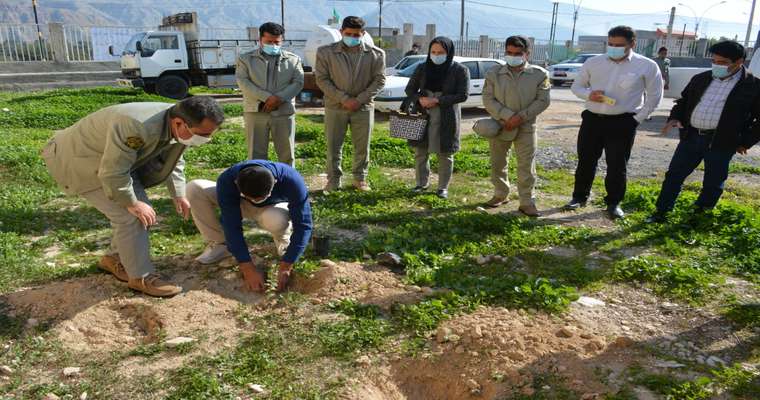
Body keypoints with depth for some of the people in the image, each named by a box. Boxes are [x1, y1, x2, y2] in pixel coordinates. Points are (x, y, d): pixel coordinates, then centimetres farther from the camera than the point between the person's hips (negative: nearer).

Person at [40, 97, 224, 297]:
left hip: (116, 160, 8)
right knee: (128, 215, -14)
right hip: (80, 160, -8)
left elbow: (173, 160, 5)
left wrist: (178, 195, 2)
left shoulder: (179, 127, -14)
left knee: (143, 210, 5)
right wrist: (132, 203, -22)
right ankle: (141, 277, 0)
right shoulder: (136, 128, -41)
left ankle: (115, 258, 27)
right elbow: (112, 174, -33)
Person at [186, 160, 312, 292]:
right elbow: (232, 226, -32)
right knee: (195, 188, -23)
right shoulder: (227, 181, -34)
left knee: (276, 220, -41)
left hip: (274, 207, -2)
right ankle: (220, 244, -8)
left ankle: (285, 245, -5)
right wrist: (248, 269, -36)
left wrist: (285, 268, -37)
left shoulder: (291, 180, -38)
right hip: (240, 205, 2)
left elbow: (303, 225, -34)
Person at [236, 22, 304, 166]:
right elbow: (243, 82, -4)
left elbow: (298, 83, 1)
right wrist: (267, 97, -16)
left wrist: (279, 98, -14)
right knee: (256, 154, 1)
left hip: (284, 112, 1)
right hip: (255, 112, -1)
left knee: (287, 154, 5)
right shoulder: (245, 59, 8)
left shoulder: (293, 59, 12)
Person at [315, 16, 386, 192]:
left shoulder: (376, 54, 0)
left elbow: (379, 80, -1)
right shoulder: (326, 52, -2)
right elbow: (322, 79, -5)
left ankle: (360, 178, 23)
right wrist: (343, 99, -14)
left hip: (363, 107, 1)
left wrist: (359, 99, -12)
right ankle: (333, 180, 17)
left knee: (362, 146, 7)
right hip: (335, 107, 0)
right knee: (333, 146, 4)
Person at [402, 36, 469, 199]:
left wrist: (437, 100, -18)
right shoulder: (422, 68, 5)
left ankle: (443, 187, 19)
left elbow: (463, 95, -10)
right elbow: (409, 89, 9)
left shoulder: (460, 70, -5)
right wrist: (420, 100, -13)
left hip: (447, 118, -3)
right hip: (423, 116, 3)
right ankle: (422, 184, 25)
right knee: (421, 152, 8)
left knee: (445, 154, 5)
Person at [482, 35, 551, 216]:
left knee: (526, 166, -1)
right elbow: (488, 99, -5)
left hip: (526, 128, -1)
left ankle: (526, 202, 9)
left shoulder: (539, 74, -1)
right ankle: (500, 194, 30)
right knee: (497, 164, 11)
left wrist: (521, 117, -16)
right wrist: (508, 116, -17)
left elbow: (542, 101, -4)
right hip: (499, 126, 2)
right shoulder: (494, 73, 0)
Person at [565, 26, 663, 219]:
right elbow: (576, 86, 12)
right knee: (585, 161, 10)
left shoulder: (647, 66, -2)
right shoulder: (593, 62, 3)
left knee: (617, 166, 4)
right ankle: (579, 197, 26)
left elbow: (654, 96, 5)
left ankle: (613, 203, 20)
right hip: (592, 119, 2)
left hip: (623, 123, -2)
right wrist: (588, 94, -10)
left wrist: (637, 119, -1)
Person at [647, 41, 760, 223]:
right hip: (691, 137, 4)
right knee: (674, 175, 5)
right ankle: (661, 212, 14)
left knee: (713, 183, 10)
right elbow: (683, 101, 19)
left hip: (721, 143, -3)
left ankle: (700, 214, 28)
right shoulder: (700, 79, 8)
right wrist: (675, 117, 0)